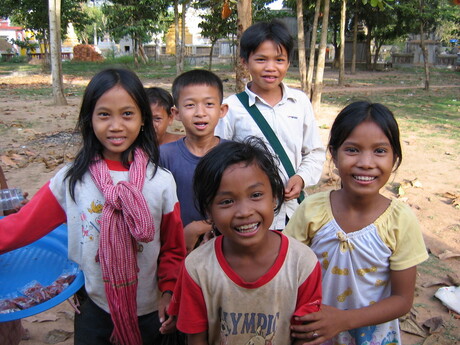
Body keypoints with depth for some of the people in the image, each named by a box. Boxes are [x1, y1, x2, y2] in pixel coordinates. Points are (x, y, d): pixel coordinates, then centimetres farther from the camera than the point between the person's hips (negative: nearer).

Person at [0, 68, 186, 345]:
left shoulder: (162, 181, -11)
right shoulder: (71, 179, -9)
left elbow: (173, 248, -3)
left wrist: (169, 292, -11)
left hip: (150, 313, 0)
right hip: (93, 312, 0)